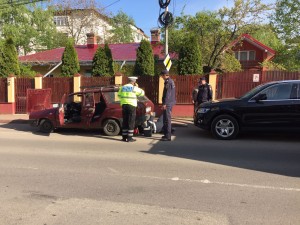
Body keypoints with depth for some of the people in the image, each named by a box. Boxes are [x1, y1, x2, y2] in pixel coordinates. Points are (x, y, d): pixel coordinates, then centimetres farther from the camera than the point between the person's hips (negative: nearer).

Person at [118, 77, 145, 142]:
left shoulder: (122, 87, 9)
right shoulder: (134, 88, -6)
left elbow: (119, 95, 19)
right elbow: (142, 93, 3)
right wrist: (137, 87, 11)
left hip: (124, 105, 5)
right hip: (131, 105, -5)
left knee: (125, 121, 11)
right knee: (131, 122, -1)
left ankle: (124, 137, 13)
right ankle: (129, 137, -2)